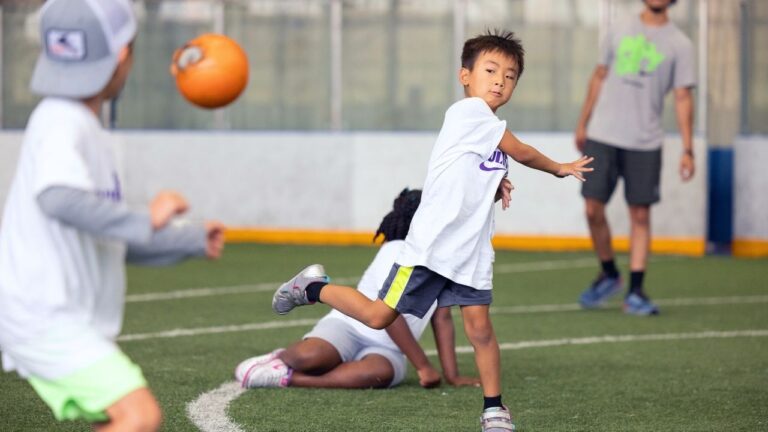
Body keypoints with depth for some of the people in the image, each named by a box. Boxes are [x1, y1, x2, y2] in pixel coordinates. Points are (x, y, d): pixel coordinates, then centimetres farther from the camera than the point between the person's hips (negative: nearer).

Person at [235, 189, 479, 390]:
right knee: (308, 356, -37)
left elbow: (442, 320, 8)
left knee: (380, 372, -35)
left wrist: (452, 375, -2)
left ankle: (288, 377, -26)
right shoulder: (396, 252, -11)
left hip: (387, 350, 5)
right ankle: (281, 357, 2)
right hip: (349, 327, -5)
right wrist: (423, 366, -20)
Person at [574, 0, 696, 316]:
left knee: (640, 215, -1)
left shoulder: (680, 45, 2)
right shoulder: (620, 32, 10)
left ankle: (635, 292, 4)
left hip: (645, 144, -2)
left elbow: (683, 98, 0)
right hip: (602, 137, 2)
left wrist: (688, 150, -6)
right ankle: (608, 275, 18)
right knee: (593, 209, -3)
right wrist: (583, 123, 15)